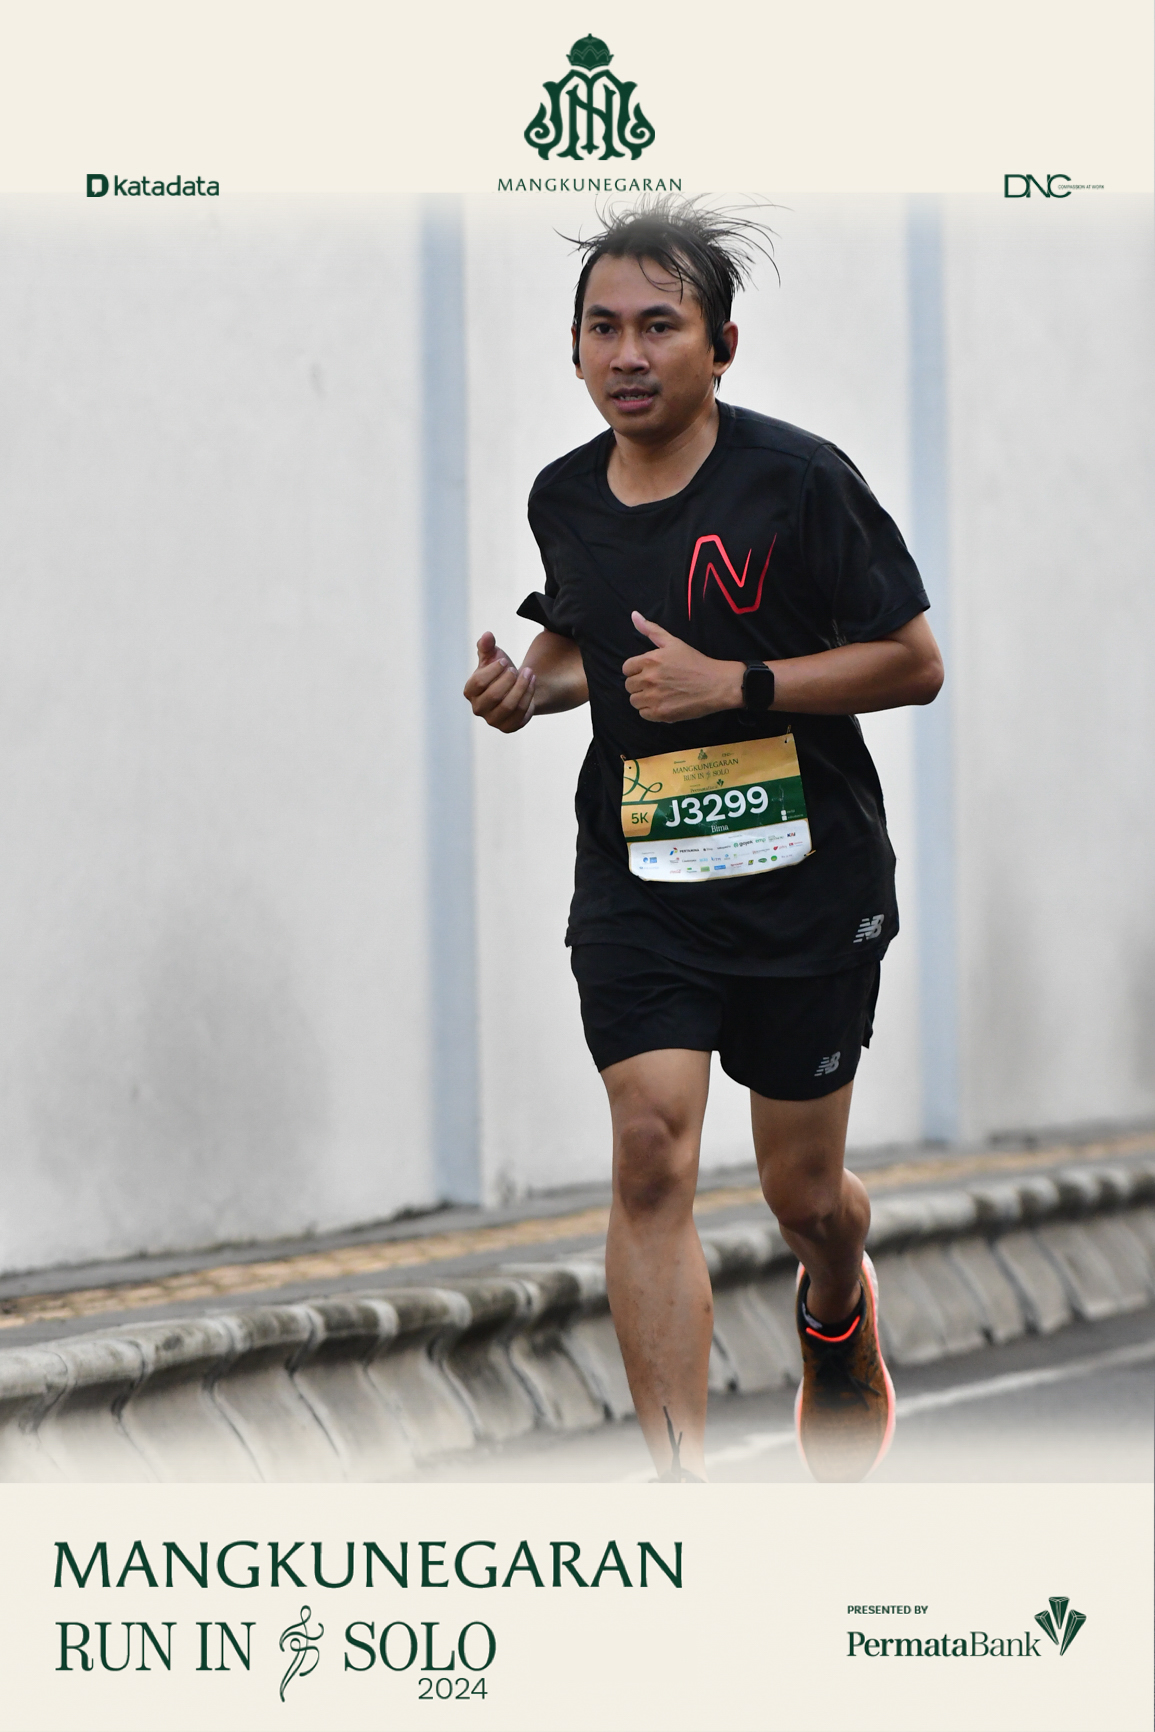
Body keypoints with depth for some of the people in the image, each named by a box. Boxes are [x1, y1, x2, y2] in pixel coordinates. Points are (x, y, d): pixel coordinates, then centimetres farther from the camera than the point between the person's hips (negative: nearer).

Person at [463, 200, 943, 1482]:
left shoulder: (799, 481, -12)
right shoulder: (563, 499, 4)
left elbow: (913, 661, -10)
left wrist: (736, 682, -19)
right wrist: (530, 684, 2)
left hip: (807, 882, -3)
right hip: (636, 884, 3)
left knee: (801, 1190, 9)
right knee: (651, 1150, -16)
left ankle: (838, 1305, 49)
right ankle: (681, 1493, -18)